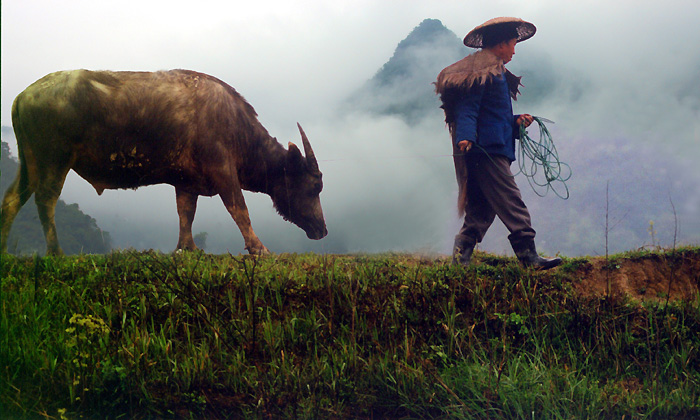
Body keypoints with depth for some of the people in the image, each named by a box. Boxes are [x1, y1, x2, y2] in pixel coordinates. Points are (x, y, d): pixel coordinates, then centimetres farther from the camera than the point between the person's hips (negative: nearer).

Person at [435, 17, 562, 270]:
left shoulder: (497, 73, 25)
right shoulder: (481, 71, -8)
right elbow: (467, 108, -17)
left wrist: (516, 122, 16)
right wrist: (465, 137, -30)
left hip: (493, 150, 11)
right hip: (486, 148, -11)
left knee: (483, 207, 8)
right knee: (511, 204, -14)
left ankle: (461, 256, 8)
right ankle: (528, 256, -16)